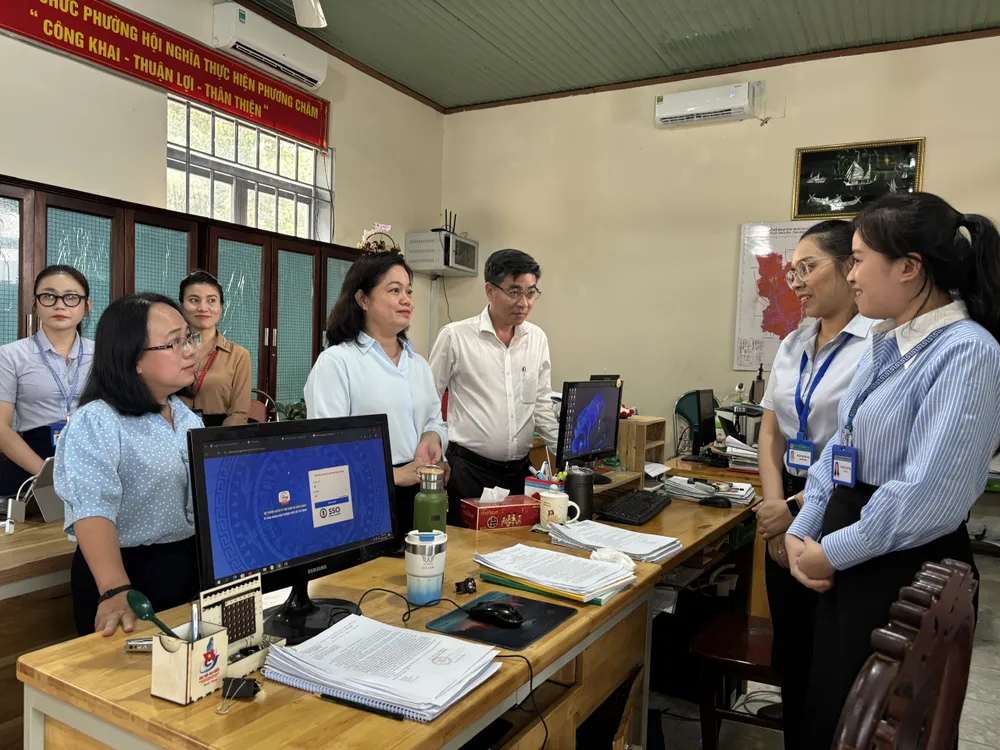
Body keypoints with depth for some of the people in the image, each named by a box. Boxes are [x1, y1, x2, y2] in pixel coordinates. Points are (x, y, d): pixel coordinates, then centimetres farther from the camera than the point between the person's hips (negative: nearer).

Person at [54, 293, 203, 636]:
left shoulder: (184, 414, 6)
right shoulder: (96, 423, -19)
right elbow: (93, 511, -30)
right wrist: (116, 591, -43)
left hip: (192, 565, 7)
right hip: (132, 572, -7)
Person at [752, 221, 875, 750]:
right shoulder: (793, 345, 9)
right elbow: (769, 433, 8)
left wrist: (798, 508, -14)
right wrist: (774, 507, -4)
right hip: (788, 511, 6)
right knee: (790, 648, 15)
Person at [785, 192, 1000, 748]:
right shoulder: (888, 344, 8)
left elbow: (928, 492, -25)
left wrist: (833, 553, -16)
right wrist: (802, 530, 0)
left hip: (907, 570, -8)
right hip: (848, 556, 8)